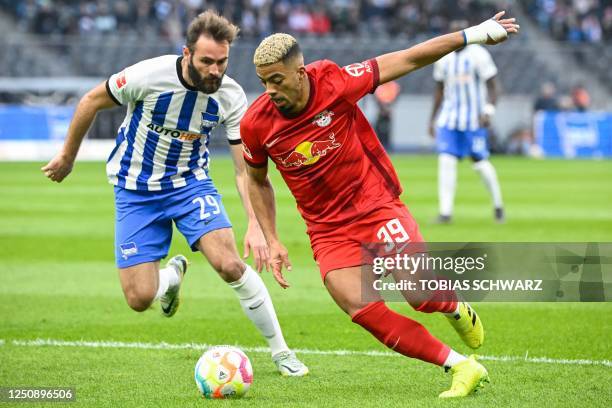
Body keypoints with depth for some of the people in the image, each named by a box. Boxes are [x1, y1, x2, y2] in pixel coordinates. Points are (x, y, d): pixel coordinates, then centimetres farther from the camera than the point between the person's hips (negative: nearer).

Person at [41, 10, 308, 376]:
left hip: (191, 182, 1)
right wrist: (67, 157, 6)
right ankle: (173, 276, 30)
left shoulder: (231, 96, -17)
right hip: (136, 191, -1)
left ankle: (281, 353, -6)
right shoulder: (149, 76, -24)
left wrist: (256, 225, -27)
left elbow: (245, 168, -13)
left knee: (230, 264, -22)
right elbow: (91, 102, -6)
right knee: (140, 298, -9)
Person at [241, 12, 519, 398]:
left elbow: (406, 61, -8)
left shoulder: (334, 82, -16)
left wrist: (473, 35, -9)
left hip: (376, 204, -2)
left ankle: (457, 309, 20)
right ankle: (462, 367, -10)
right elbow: (257, 181, 11)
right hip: (328, 231, 2)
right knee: (362, 310, -18)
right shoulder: (256, 124, -9)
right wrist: (273, 242, 5)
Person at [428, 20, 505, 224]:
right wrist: (432, 119, 17)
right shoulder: (443, 58, 9)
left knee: (480, 162, -1)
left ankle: (497, 204, 21)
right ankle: (446, 212, -10)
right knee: (446, 161, -9)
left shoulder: (478, 55, -7)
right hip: (449, 118, 4)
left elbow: (492, 87, -8)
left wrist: (489, 110, -23)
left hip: (474, 119, -4)